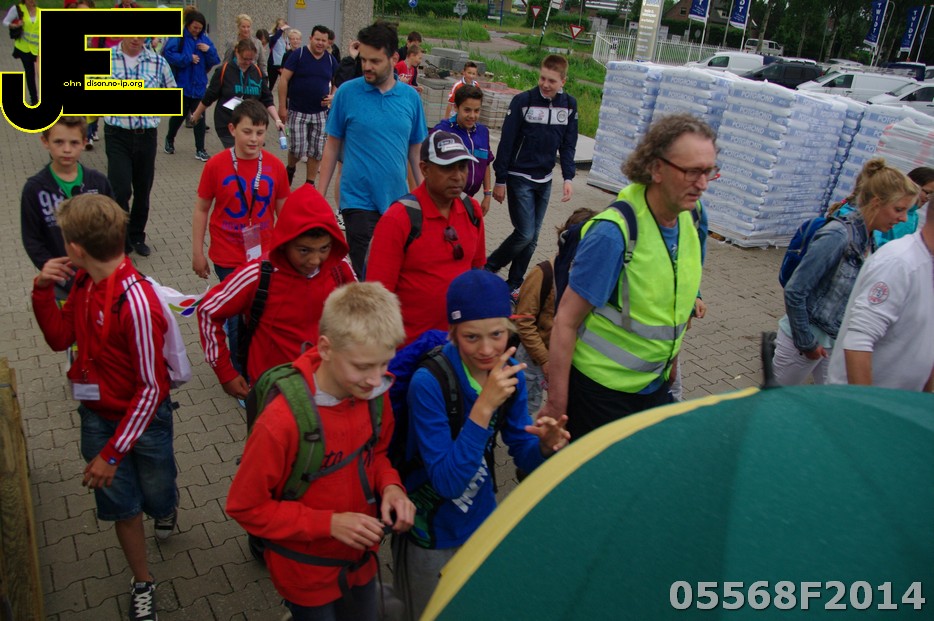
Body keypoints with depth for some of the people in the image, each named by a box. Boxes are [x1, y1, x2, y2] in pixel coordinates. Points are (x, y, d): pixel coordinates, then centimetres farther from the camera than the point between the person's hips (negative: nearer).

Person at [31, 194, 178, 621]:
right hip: (97, 414, 5)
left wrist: (112, 453, -19)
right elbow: (59, 338, 7)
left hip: (144, 419, -5)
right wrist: (42, 290, -9)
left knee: (157, 498, 17)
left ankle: (166, 509, 55)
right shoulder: (83, 282, -9)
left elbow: (151, 389, -25)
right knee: (121, 506, 14)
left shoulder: (136, 302, -32)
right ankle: (142, 582, 35)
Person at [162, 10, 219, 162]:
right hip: (182, 85, -3)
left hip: (199, 85, 3)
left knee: (199, 117, 1)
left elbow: (215, 61, 5)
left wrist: (209, 50, -13)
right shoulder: (178, 37, -8)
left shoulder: (204, 39, 5)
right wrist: (188, 58, -19)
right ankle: (169, 140, 37)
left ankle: (200, 150, 6)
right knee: (179, 116, 12)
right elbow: (168, 54, -20)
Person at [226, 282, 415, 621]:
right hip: (307, 574, -5)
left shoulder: (375, 394, -15)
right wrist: (328, 523, -26)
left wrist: (390, 486, -17)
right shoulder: (282, 421, -31)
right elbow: (246, 506, -19)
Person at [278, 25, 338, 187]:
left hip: (320, 113, 4)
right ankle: (290, 168, 23)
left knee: (316, 152, 4)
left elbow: (336, 83, 17)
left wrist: (333, 96, -6)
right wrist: (282, 106, -12)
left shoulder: (331, 60, 5)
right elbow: (283, 79, -7)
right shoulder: (298, 55, -6)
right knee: (298, 149, -9)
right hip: (298, 112, -4)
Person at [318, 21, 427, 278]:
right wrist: (320, 195, 0)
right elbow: (332, 146, 2)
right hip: (359, 201, -3)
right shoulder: (347, 92, -4)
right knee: (365, 275, 2)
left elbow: (416, 150, 9)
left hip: (397, 199, 3)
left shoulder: (411, 97, 2)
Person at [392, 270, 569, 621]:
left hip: (484, 520, 5)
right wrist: (484, 406, -39)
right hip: (432, 533, -5)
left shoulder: (508, 373, -11)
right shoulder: (428, 383, -28)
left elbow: (524, 457, -5)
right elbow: (447, 482, -31)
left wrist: (546, 447, -27)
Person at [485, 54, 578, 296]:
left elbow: (568, 146, 7)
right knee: (525, 234, -11)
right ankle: (488, 269, 10)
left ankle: (514, 284, 21)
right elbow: (506, 142, -9)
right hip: (519, 178, -5)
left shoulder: (569, 105, 2)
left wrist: (568, 178, -5)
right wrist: (500, 181, -8)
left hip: (544, 180, 5)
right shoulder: (523, 101, -12)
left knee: (531, 238, 8)